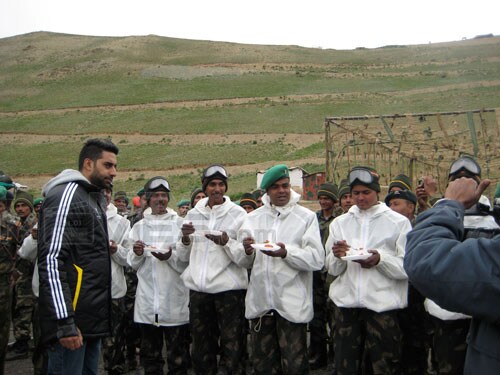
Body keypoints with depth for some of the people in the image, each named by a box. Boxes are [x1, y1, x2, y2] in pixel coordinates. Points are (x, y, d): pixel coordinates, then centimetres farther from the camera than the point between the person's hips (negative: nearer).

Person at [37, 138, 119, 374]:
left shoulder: (96, 199, 19)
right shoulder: (65, 195, -11)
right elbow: (51, 261, -19)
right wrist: (64, 322, -23)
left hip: (93, 318, 9)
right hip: (73, 319, -9)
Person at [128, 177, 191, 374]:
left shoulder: (180, 224, 2)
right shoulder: (140, 226, 11)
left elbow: (188, 263, -2)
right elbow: (134, 265, 10)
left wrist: (171, 257, -20)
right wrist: (137, 254, -10)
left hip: (174, 298, -3)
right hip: (147, 297, 3)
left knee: (177, 355, 2)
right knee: (149, 352, 13)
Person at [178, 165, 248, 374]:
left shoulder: (238, 214, -3)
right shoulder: (193, 214, 9)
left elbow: (246, 258, -8)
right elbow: (184, 257, 12)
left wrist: (227, 242, -24)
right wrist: (185, 238, -7)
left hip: (228, 289, -4)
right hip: (198, 289, 4)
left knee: (231, 349, 1)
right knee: (201, 348, 16)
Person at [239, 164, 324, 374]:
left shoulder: (306, 217, -1)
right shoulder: (253, 218, 10)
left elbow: (317, 260, -11)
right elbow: (245, 262, 9)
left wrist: (286, 253, -24)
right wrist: (247, 252, -13)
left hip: (292, 303, -4)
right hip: (260, 301, 4)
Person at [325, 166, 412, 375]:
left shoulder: (399, 222, 2)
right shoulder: (339, 223, 11)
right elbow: (332, 269, 10)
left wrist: (381, 260, -20)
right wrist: (337, 256, -11)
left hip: (383, 305, -3)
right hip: (346, 304, 3)